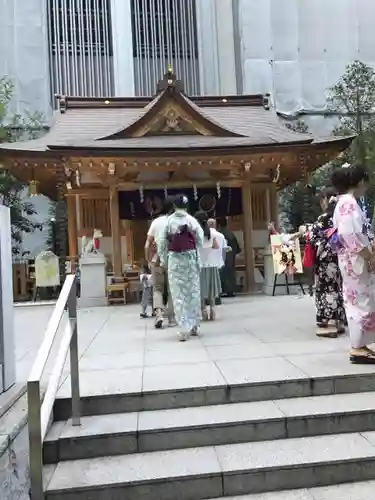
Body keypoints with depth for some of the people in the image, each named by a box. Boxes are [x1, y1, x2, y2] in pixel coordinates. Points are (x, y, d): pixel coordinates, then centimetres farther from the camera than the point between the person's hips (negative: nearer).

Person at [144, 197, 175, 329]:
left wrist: (148, 260, 9)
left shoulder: (156, 221, 4)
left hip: (157, 260, 1)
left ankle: (158, 314, -8)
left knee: (157, 289, 12)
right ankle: (171, 318, 13)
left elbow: (147, 244, 1)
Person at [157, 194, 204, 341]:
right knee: (193, 291, 12)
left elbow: (161, 242, -1)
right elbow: (200, 240, -1)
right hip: (191, 257, 2)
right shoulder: (192, 220, 0)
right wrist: (196, 254, 12)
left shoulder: (168, 221, -2)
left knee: (178, 294, 1)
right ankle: (194, 326, 20)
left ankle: (184, 329, -1)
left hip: (174, 259, -1)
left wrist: (163, 260, 10)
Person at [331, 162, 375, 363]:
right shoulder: (349, 203, -15)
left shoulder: (345, 202, 16)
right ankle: (358, 348, 2)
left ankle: (359, 345, 20)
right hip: (355, 259, -10)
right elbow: (351, 235, -23)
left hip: (354, 258, 10)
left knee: (357, 302, 12)